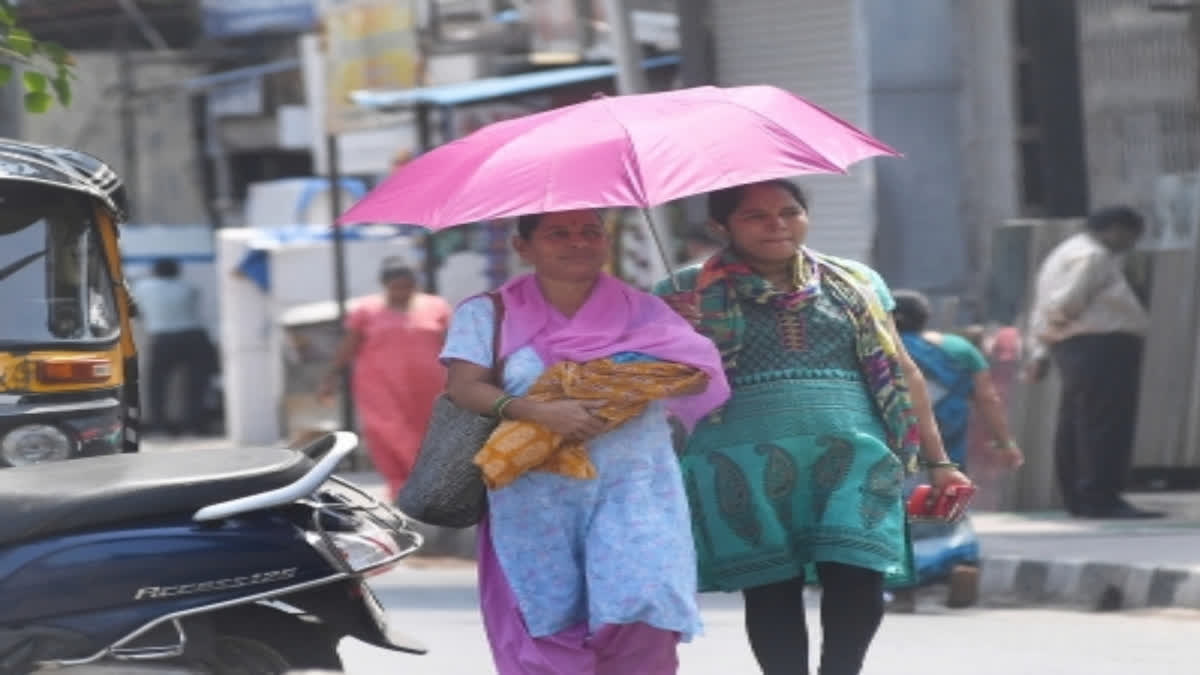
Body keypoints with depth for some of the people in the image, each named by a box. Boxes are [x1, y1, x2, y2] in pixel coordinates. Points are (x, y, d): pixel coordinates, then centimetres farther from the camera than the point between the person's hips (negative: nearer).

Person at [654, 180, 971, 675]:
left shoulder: (853, 283, 15)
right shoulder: (691, 295, 8)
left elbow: (901, 375, 17)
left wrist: (937, 462, 13)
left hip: (851, 459, 1)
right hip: (745, 466, -1)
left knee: (857, 580, -12)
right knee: (771, 591, -1)